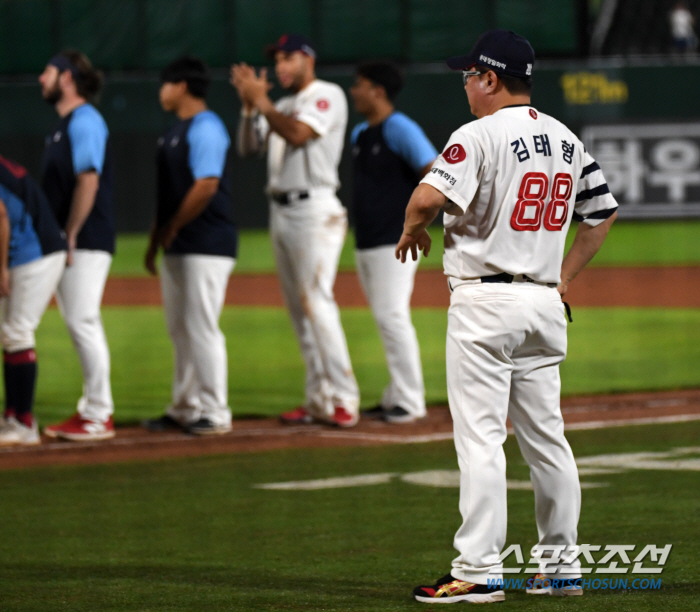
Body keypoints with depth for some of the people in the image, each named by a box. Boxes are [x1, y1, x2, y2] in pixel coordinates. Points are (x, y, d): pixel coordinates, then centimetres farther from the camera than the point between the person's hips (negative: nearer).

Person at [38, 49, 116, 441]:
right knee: (79, 323, 11)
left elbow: (88, 180, -20)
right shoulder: (65, 124, 19)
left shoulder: (85, 121, -11)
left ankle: (100, 416, -8)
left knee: (83, 321, -11)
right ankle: (91, 408, 17)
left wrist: (70, 236, -20)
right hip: (67, 243, 10)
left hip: (85, 242, -10)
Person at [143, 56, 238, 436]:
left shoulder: (206, 128, -13)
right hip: (177, 248, 10)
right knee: (180, 330, 13)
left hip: (206, 245, -10)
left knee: (201, 328, -9)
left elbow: (206, 186, -22)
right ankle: (184, 409, 19)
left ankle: (215, 414, -6)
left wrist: (172, 228, -15)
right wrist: (155, 242, 18)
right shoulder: (176, 131, 18)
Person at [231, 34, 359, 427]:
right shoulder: (282, 107, 20)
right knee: (299, 308, 7)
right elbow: (248, 147, 13)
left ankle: (344, 399, -16)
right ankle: (319, 401, 10)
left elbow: (297, 133, -18)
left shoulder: (328, 96, -4)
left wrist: (262, 101, -13)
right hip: (281, 212, 9)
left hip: (313, 211, -9)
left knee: (316, 302, -16)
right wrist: (250, 104, 2)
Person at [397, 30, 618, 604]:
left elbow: (429, 196, -24)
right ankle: (561, 564, 17)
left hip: (485, 302, -7)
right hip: (545, 304, 7)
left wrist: (413, 231, -3)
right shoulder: (567, 141, 12)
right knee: (546, 436, 13)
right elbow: (604, 211, 20)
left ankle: (479, 570, -9)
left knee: (480, 436, -7)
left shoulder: (481, 135, -12)